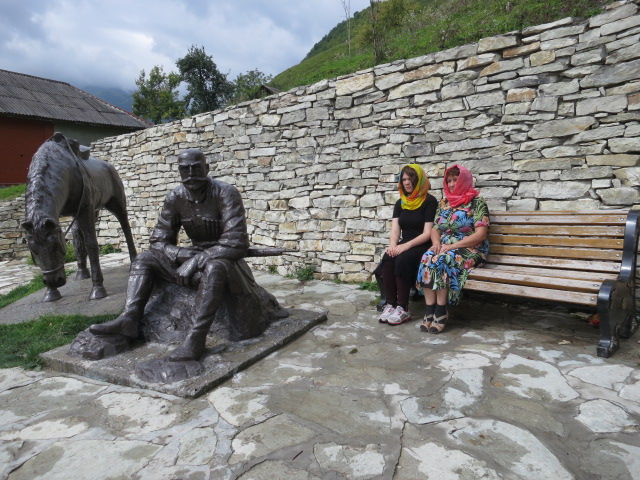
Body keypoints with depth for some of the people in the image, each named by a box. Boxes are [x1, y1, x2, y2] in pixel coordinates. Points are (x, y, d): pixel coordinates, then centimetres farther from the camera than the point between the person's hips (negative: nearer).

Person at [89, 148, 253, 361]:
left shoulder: (226, 193, -18)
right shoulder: (175, 198, -2)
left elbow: (236, 242, -27)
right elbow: (158, 241, 1)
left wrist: (198, 259, -29)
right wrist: (186, 255, -18)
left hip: (224, 259, -6)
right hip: (193, 258, 6)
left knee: (214, 267, -40)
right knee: (144, 259, -5)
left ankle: (195, 338, -40)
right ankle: (129, 319, -22)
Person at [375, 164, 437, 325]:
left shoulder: (430, 201, -4)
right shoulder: (400, 203, 14)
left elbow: (427, 233, -12)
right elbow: (395, 229, 7)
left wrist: (406, 245, -23)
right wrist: (393, 244, -15)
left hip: (423, 246, -5)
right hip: (403, 245, 5)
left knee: (403, 260, -33)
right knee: (388, 259, -26)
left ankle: (403, 308, -25)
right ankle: (390, 304, -21)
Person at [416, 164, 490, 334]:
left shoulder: (477, 202, -2)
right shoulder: (444, 203, 16)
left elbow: (481, 234, -12)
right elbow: (435, 229, 15)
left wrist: (452, 246, -19)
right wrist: (436, 242, -9)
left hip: (470, 250, -5)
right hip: (444, 248, 5)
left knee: (441, 261, -34)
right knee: (427, 258, -29)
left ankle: (441, 312, -25)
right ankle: (430, 311, -30)